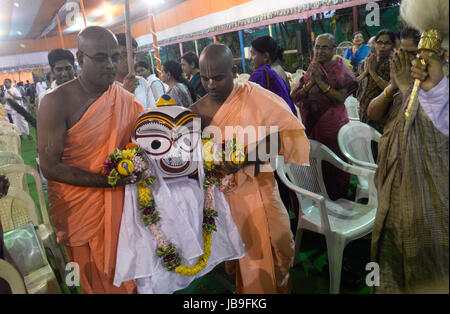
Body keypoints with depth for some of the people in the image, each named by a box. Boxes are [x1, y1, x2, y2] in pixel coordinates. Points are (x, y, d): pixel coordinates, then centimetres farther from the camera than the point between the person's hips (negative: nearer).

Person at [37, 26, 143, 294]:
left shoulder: (125, 99, -1)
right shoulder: (57, 101, -15)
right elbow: (50, 166, -16)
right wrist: (106, 180, -21)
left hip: (119, 201, 3)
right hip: (79, 206, -3)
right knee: (95, 278, 13)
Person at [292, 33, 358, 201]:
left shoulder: (340, 69, -1)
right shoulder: (312, 69, 10)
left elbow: (341, 97, -15)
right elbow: (296, 96, 1)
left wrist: (320, 82, -18)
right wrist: (311, 82, -14)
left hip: (334, 123, -3)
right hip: (314, 124, 3)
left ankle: (338, 198, 19)